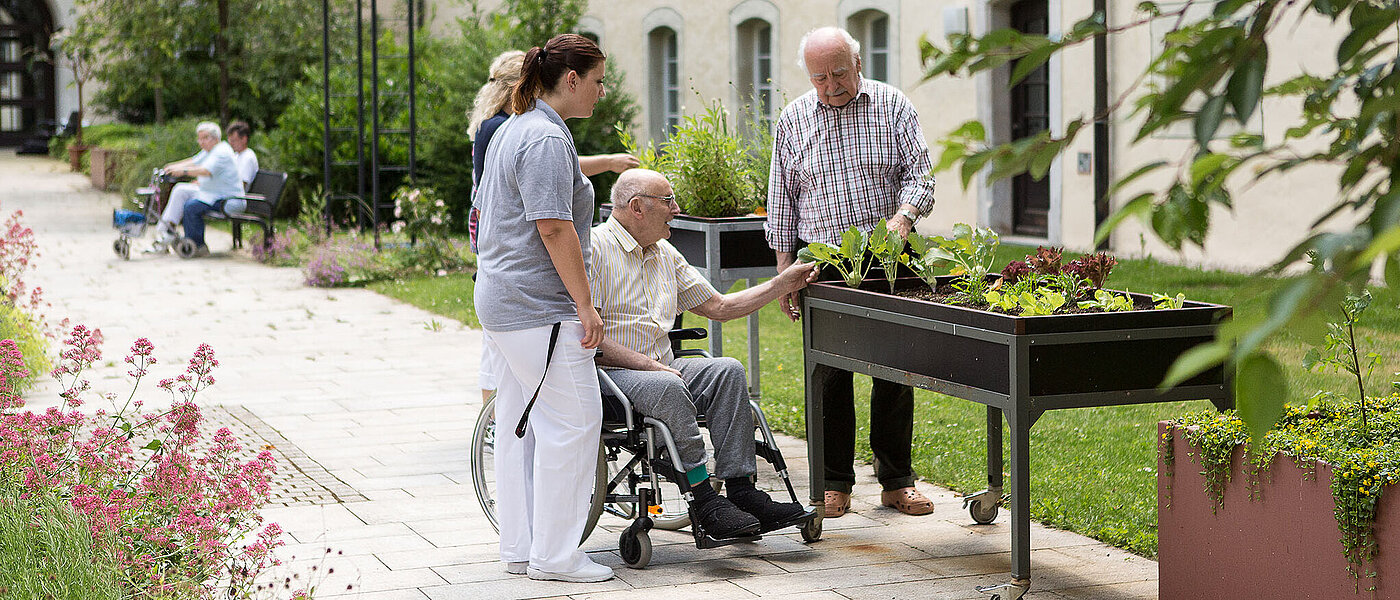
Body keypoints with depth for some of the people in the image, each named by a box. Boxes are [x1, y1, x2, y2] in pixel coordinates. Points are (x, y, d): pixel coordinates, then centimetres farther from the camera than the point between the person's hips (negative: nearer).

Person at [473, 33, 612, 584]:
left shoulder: (510, 131, 17)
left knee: (519, 424, 12)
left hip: (500, 300, 11)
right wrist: (586, 305, -18)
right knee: (572, 421, -7)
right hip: (541, 308, -11)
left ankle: (518, 548, 17)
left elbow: (485, 214, 26)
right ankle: (554, 555, -4)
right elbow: (553, 228, -21)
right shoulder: (547, 137, -16)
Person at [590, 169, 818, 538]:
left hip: (660, 366, 8)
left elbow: (719, 307, 24)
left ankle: (741, 490, -22)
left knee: (728, 371, -17)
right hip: (610, 372, -8)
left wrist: (785, 283, 18)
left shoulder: (665, 254, 19)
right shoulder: (594, 248, -8)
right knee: (669, 386, -35)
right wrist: (648, 364, -20)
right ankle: (703, 501, -31)